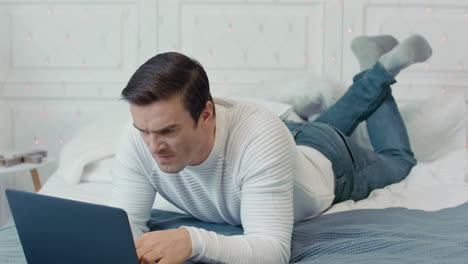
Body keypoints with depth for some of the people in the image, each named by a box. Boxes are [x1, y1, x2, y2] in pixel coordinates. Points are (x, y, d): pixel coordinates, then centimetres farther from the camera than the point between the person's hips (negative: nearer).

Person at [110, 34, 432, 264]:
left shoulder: (261, 137, -50)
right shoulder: (138, 138, -37)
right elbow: (127, 221, -30)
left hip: (327, 160, -3)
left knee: (396, 161, 29)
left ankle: (383, 67, 42)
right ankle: (373, 76, 53)